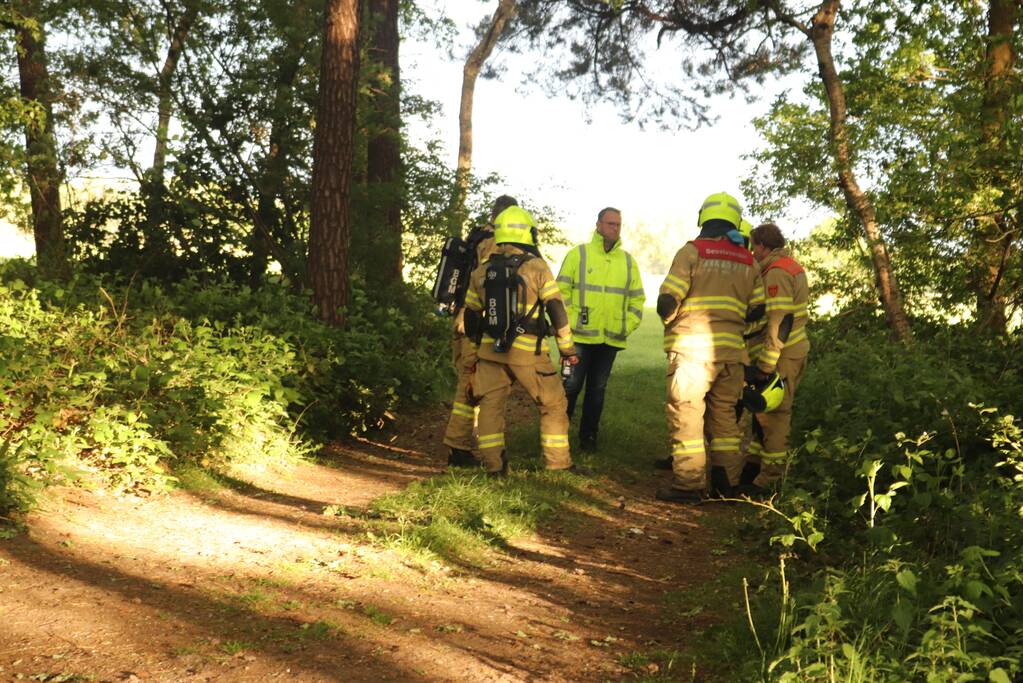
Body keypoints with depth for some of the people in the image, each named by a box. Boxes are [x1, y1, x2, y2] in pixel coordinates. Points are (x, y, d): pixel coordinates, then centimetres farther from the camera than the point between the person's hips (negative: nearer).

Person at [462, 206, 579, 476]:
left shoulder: (481, 271, 8)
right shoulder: (537, 268, -5)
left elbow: (471, 316, 15)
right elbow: (556, 310, -5)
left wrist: (474, 351, 26)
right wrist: (567, 347, 3)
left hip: (490, 350, 3)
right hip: (528, 352, -3)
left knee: (490, 405, 13)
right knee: (553, 405, 10)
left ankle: (493, 464, 9)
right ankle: (558, 463, 14)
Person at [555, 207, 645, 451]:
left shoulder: (628, 261, 12)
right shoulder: (578, 254, 0)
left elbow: (637, 298, 17)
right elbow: (561, 291, -1)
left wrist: (628, 326, 5)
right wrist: (569, 321, -8)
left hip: (611, 339, 4)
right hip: (580, 336, -3)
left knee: (597, 389, 10)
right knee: (571, 386, -2)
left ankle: (589, 436, 20)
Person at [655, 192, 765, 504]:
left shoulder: (692, 251, -5)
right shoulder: (748, 261, 11)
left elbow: (667, 302, -11)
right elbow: (758, 311, 10)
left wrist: (669, 321, 10)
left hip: (693, 348, -5)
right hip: (731, 349, 5)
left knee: (686, 414, 0)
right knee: (724, 414, 15)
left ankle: (688, 485, 1)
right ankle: (726, 482, 21)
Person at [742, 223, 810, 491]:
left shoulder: (776, 272, -16)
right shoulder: (792, 266, 17)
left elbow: (779, 320, -23)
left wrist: (766, 364, -21)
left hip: (780, 356, -10)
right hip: (793, 351, 10)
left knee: (772, 415, -3)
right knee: (764, 411, 18)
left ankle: (769, 477, 4)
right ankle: (754, 464, 28)